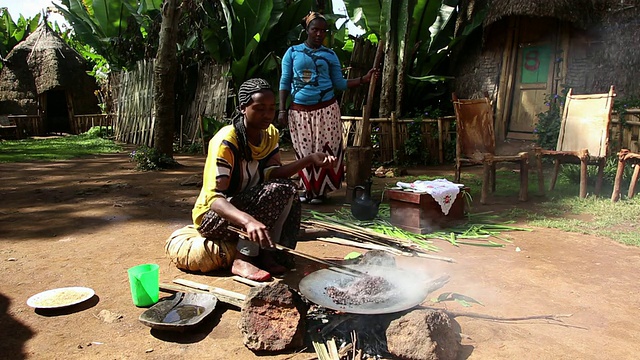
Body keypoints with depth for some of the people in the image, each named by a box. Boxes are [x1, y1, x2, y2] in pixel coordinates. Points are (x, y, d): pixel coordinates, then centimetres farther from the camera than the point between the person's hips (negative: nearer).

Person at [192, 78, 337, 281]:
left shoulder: (270, 133, -2)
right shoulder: (225, 142, -25)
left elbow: (273, 174, -14)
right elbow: (214, 198, -34)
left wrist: (309, 160, -28)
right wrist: (248, 220, -52)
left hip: (246, 204, 7)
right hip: (212, 217, -7)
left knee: (289, 191, -18)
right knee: (277, 191, -27)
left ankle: (267, 253, -11)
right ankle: (242, 260, -21)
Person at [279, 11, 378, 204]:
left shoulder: (330, 55, 8)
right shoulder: (292, 52, 6)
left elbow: (339, 83, 7)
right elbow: (284, 82, 4)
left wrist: (363, 79, -3)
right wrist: (282, 110, -3)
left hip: (325, 110, 0)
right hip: (299, 111, 0)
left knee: (324, 149, -1)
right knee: (304, 151, 4)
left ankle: (321, 190, 11)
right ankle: (308, 189, 17)